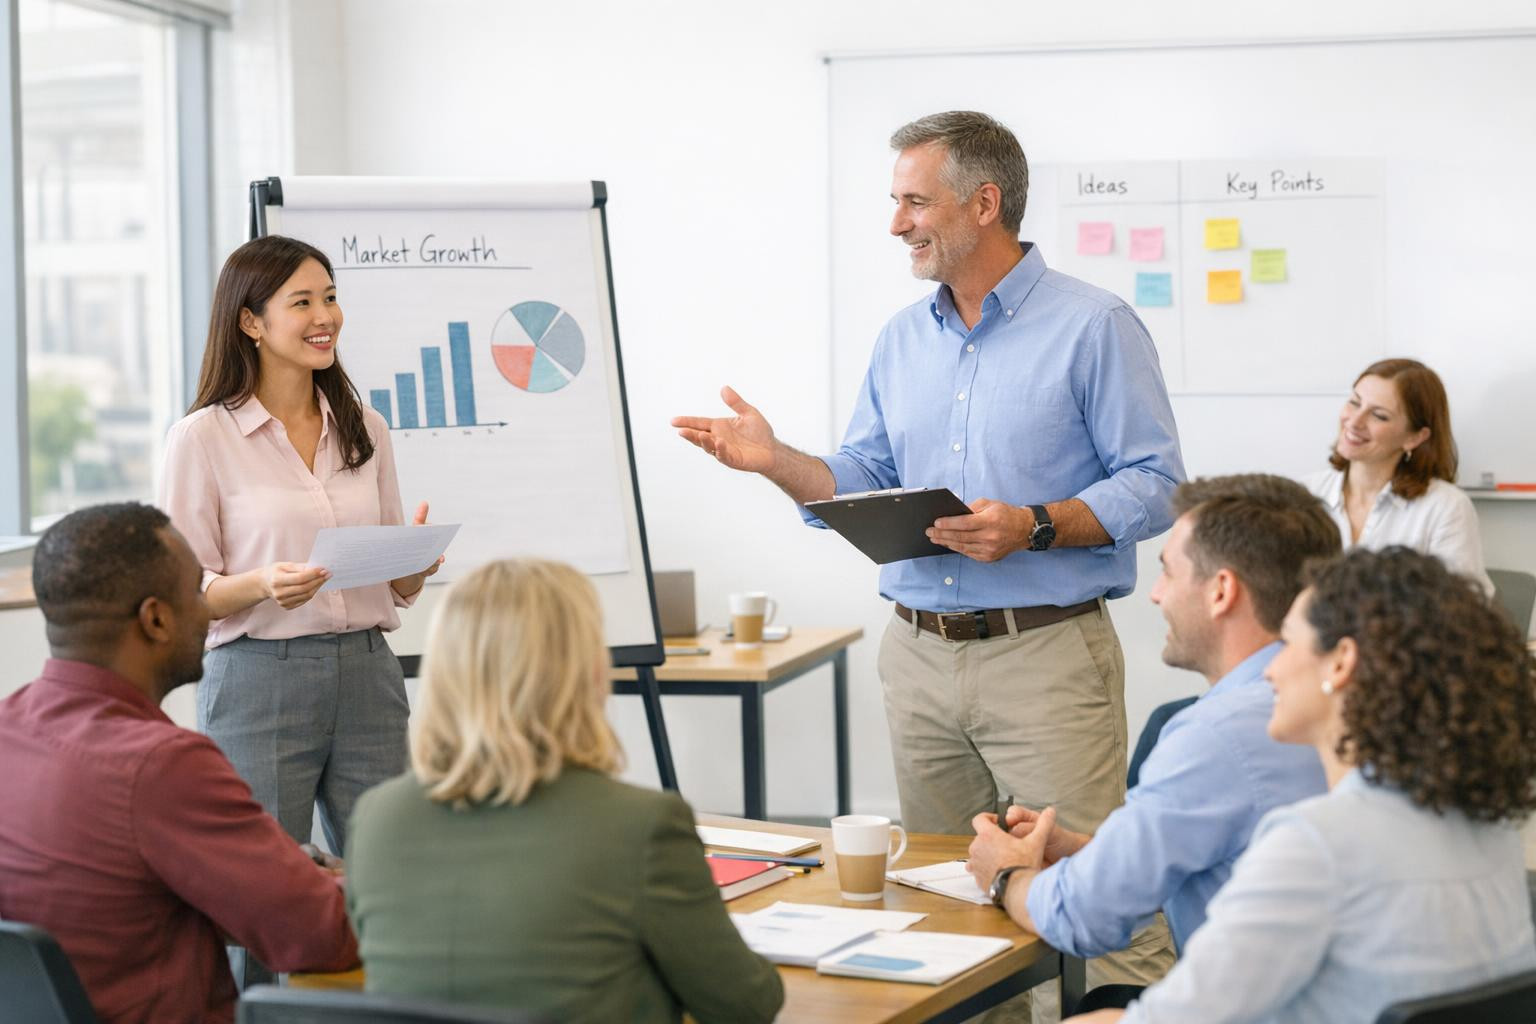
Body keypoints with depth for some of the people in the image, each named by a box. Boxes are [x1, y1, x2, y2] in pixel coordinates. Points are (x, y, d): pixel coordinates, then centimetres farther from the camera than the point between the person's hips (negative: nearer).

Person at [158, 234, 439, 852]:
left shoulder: (366, 430, 12)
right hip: (257, 680, -4)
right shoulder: (202, 437, -2)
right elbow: (185, 592, -3)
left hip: (367, 678, 4)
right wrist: (263, 584, -21)